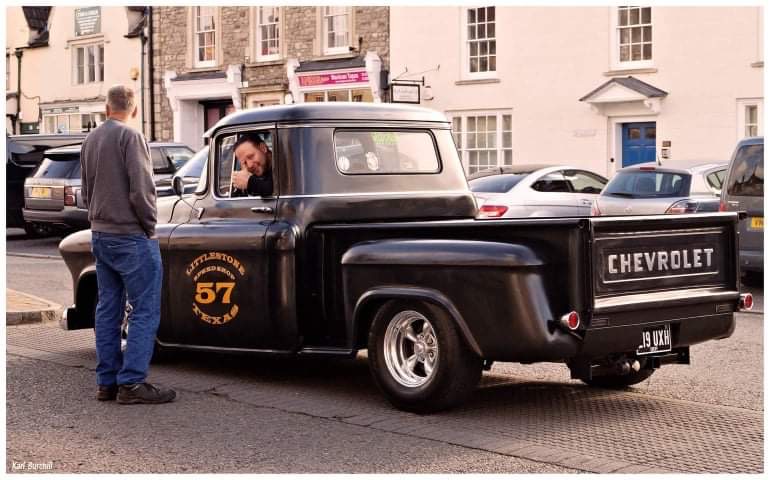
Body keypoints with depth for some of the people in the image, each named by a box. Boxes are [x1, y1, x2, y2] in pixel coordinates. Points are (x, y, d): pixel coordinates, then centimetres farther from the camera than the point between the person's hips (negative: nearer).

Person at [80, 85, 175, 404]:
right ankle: (131, 383, -8)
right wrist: (150, 225, -6)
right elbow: (141, 190, -19)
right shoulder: (129, 138, -13)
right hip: (131, 237, -8)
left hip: (100, 235, 8)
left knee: (107, 309, 12)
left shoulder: (90, 140, 13)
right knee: (144, 312, -5)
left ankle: (106, 382, 14)